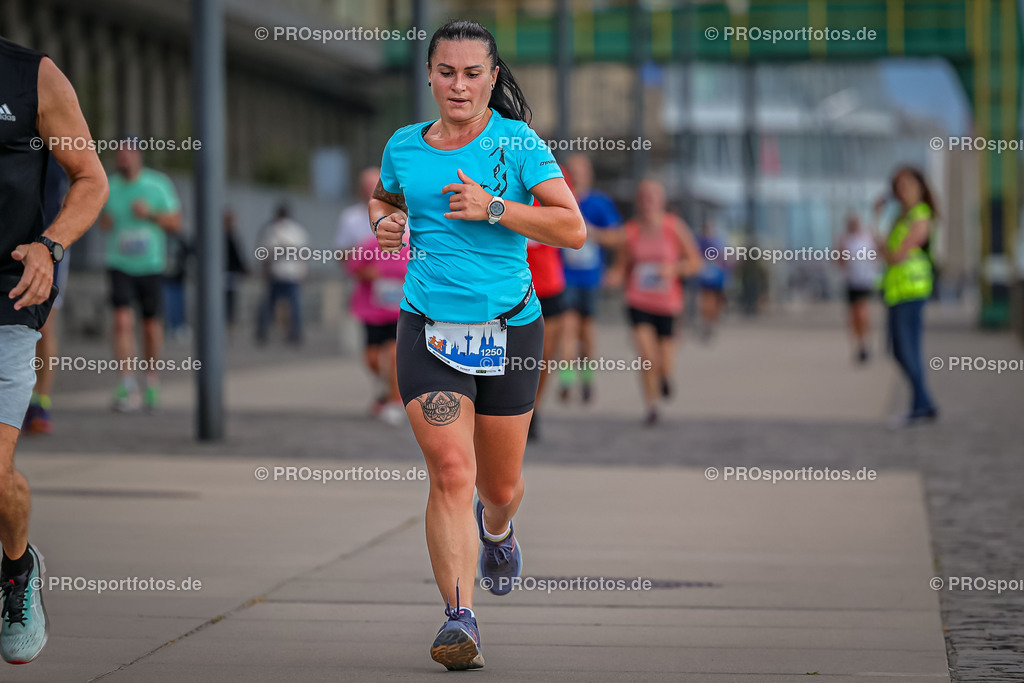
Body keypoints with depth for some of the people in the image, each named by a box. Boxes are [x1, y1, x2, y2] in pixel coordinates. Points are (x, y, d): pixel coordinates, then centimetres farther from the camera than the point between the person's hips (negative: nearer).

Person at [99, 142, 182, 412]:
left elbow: (175, 223, -1)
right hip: (120, 265, 0)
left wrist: (150, 214, -18)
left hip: (150, 265, 0)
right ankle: (127, 388, -17)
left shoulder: (159, 184, -3)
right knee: (123, 321, -15)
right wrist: (104, 222, -7)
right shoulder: (109, 186, 2)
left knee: (151, 324, 8)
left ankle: (152, 381, 29)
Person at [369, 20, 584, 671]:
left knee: (500, 486, 13)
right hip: (429, 329, 1)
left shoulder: (517, 142, -4)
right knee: (450, 471, -17)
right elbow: (383, 198, 27)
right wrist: (384, 223, 4)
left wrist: (493, 209, -19)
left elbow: (573, 229, -10)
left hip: (509, 328, -1)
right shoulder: (404, 146, 5)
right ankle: (460, 618, -17)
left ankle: (497, 527, 51)